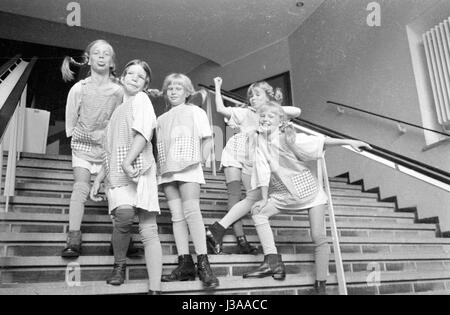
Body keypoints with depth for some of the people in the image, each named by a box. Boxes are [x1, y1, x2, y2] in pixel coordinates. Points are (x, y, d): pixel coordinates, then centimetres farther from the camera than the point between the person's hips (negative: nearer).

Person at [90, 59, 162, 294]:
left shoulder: (141, 99, 8)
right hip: (116, 174, 5)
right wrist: (98, 179, 25)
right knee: (123, 214, -24)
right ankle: (119, 264, -1)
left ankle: (155, 289, -13)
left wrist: (127, 162, -25)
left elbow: (144, 132, -12)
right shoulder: (119, 110, 29)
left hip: (138, 170, -4)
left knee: (148, 229, -11)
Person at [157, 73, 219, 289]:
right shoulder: (161, 119, 24)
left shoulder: (195, 111, 11)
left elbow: (207, 139, 6)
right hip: (167, 170, 5)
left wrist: (200, 160, -3)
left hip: (188, 167, -5)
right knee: (176, 215, -3)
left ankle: (203, 263, -18)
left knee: (191, 211, -17)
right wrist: (161, 166, 9)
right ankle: (185, 263, -4)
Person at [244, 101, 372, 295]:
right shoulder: (260, 141, -5)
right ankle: (273, 262, -17)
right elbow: (263, 170, -6)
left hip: (311, 192, -4)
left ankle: (320, 285, 4)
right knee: (258, 211, -16)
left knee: (319, 238, -8)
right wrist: (264, 199, -10)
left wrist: (347, 142, -30)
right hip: (284, 195, 4)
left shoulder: (289, 139, -19)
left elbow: (319, 141, -22)